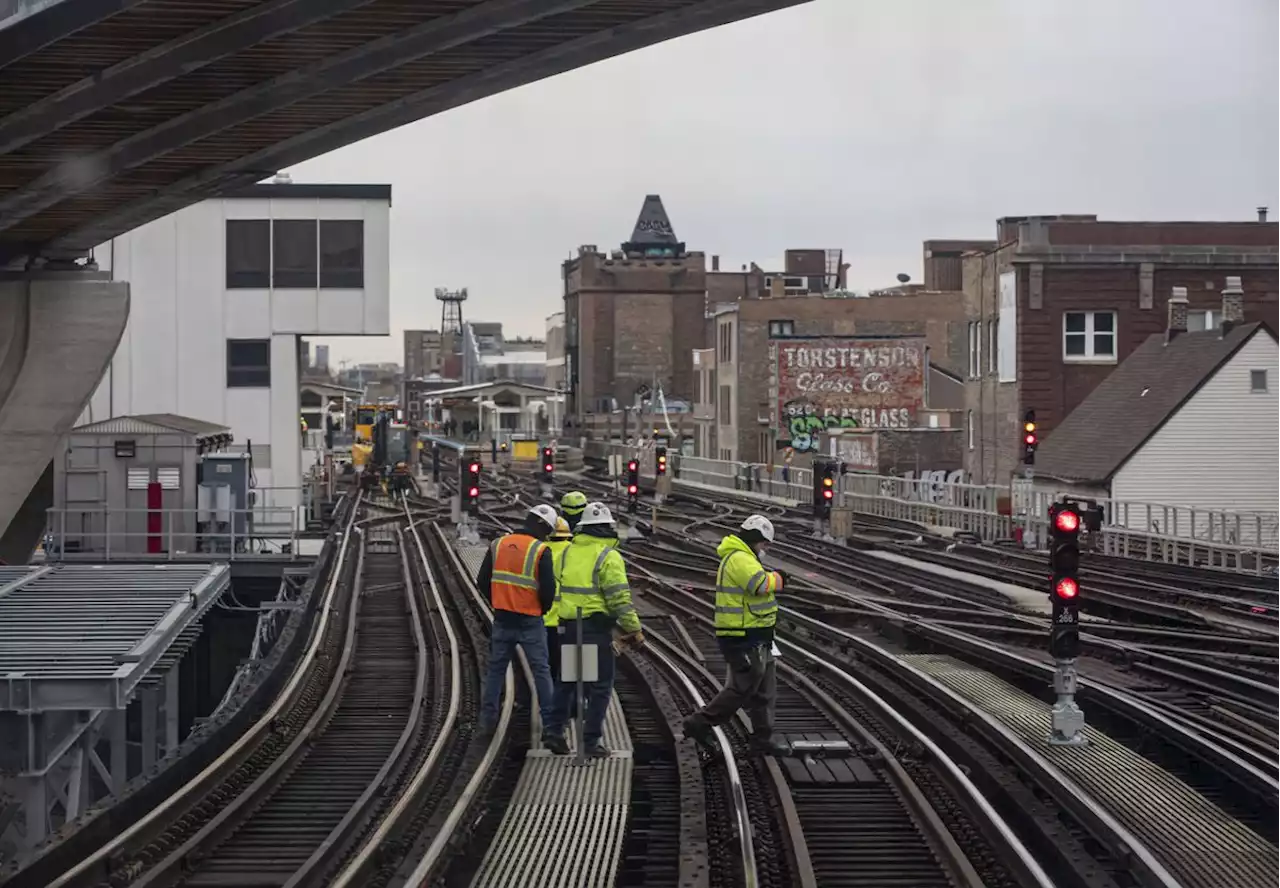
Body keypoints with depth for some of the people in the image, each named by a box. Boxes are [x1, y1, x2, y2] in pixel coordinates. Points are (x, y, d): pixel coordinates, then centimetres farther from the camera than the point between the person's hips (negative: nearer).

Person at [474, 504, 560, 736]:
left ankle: (487, 717, 12)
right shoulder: (541, 551, -12)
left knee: (496, 667, 14)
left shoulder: (498, 545, 3)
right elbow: (548, 589, -14)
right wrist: (544, 609, 7)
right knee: (541, 670, 5)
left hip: (502, 619, 4)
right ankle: (549, 719, 6)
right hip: (530, 621, -4)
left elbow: (483, 581, 6)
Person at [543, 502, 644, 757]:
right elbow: (619, 598, -15)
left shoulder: (568, 552, 9)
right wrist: (634, 629, -8)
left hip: (568, 626, 6)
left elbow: (559, 589, 14)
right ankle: (592, 740, 3)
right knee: (600, 684, 3)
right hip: (596, 628, -6)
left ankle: (554, 729, 13)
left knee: (567, 679, 18)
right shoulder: (608, 556, -12)